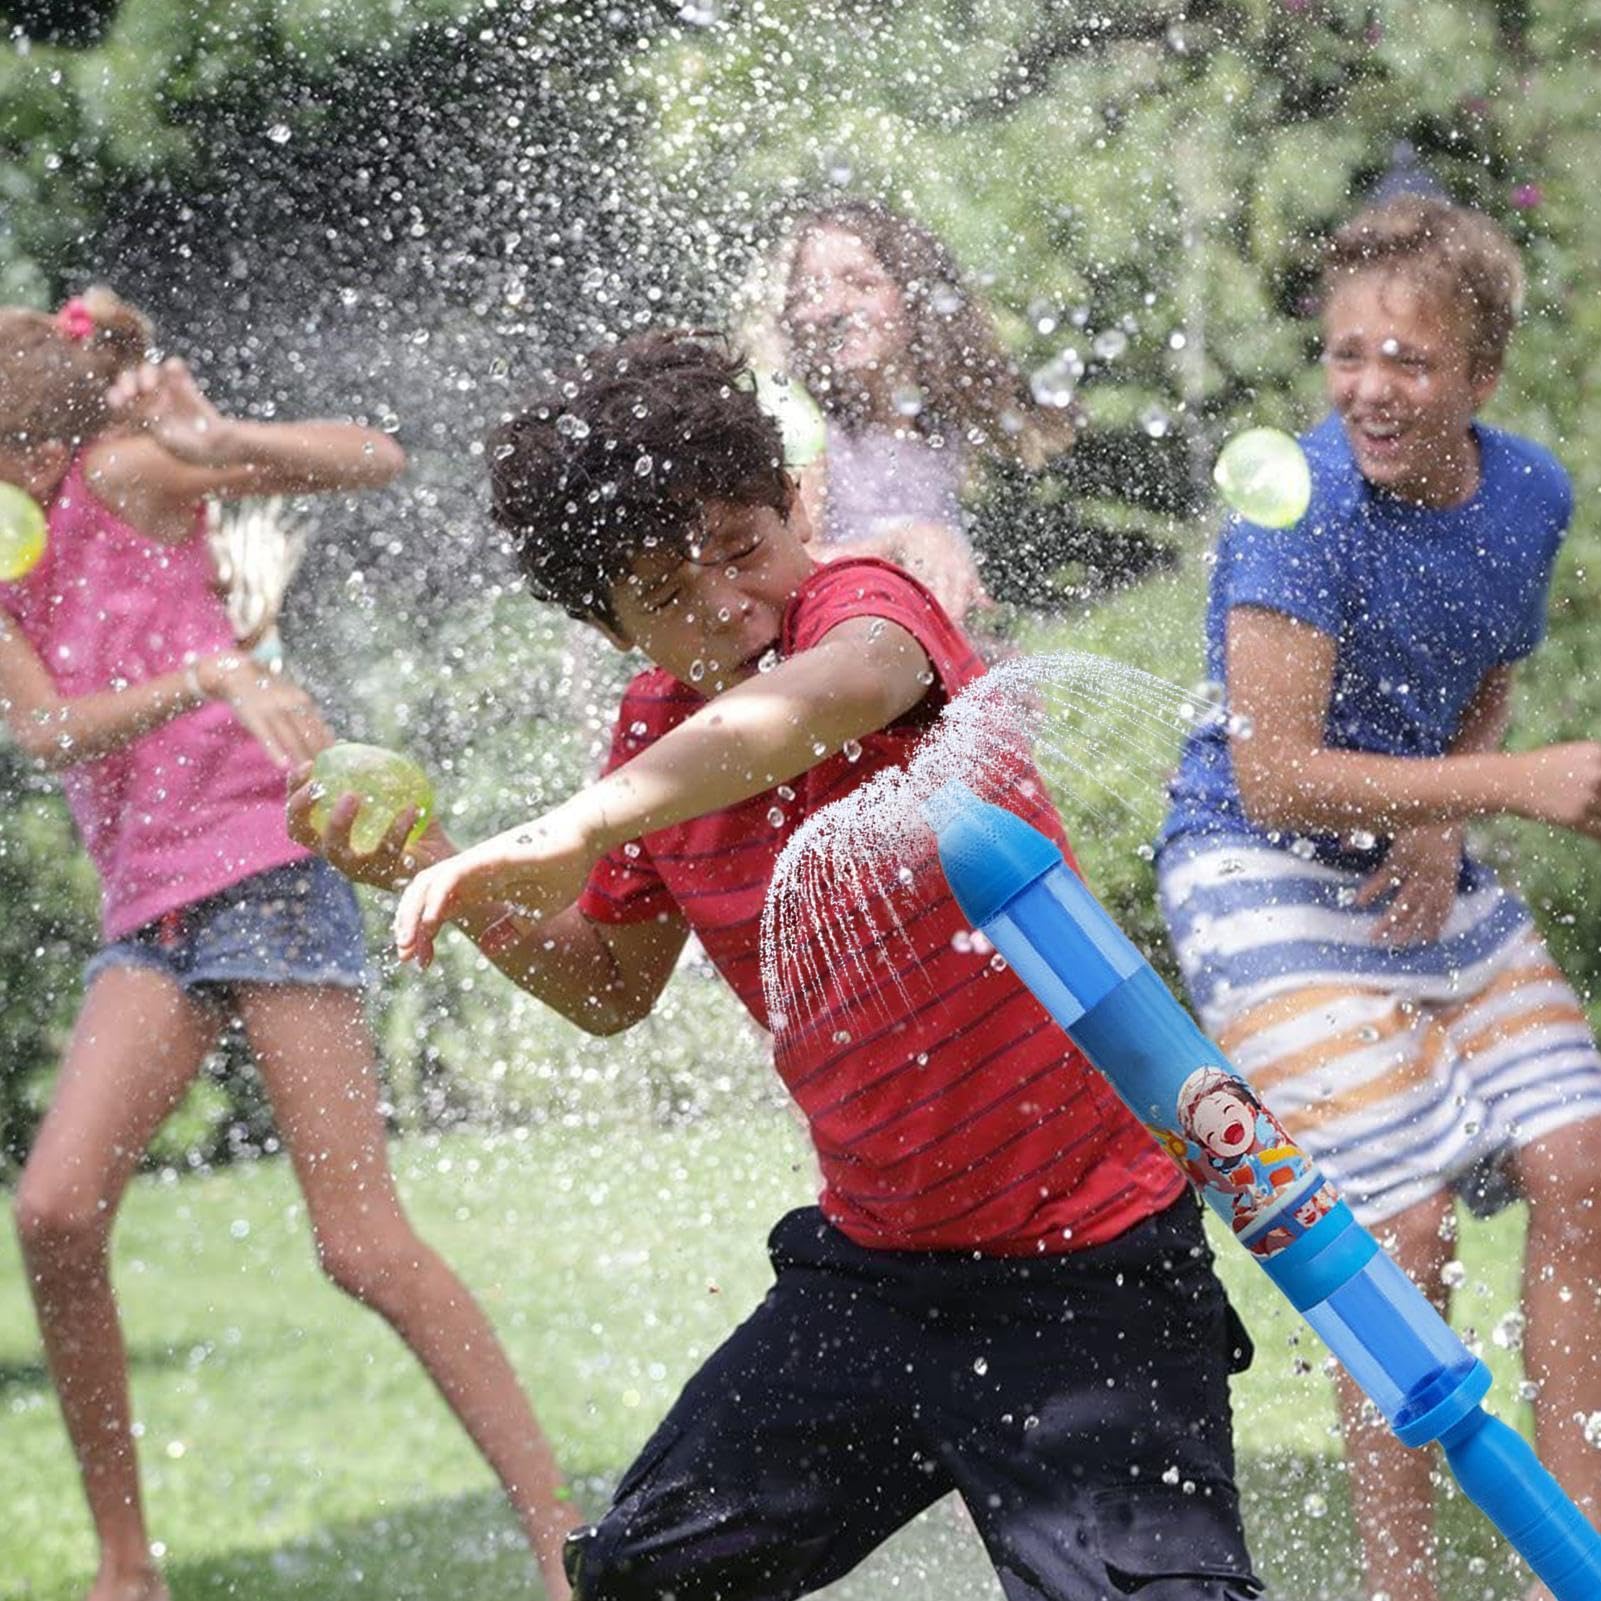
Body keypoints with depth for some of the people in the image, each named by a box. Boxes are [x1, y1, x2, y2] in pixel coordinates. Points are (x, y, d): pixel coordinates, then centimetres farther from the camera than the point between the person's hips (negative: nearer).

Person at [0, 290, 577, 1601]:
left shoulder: (120, 474, -7)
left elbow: (377, 459, -11)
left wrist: (217, 442, -28)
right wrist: (204, 678, -27)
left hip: (261, 862, -6)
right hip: (150, 905, 6)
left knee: (362, 1242, -9)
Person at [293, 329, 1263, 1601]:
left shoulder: (862, 601, -17)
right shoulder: (655, 733, 4)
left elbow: (835, 690, -44)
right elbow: (609, 986, 20)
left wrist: (575, 831, -56)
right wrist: (437, 874, 3)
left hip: (1092, 1268, -7)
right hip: (875, 1263, 7)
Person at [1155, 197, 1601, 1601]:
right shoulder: (1301, 503, -22)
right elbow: (1272, 776, -26)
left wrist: (1439, 830, -6)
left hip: (1421, 874, 7)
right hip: (1263, 876, -7)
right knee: (1407, 1233, -14)